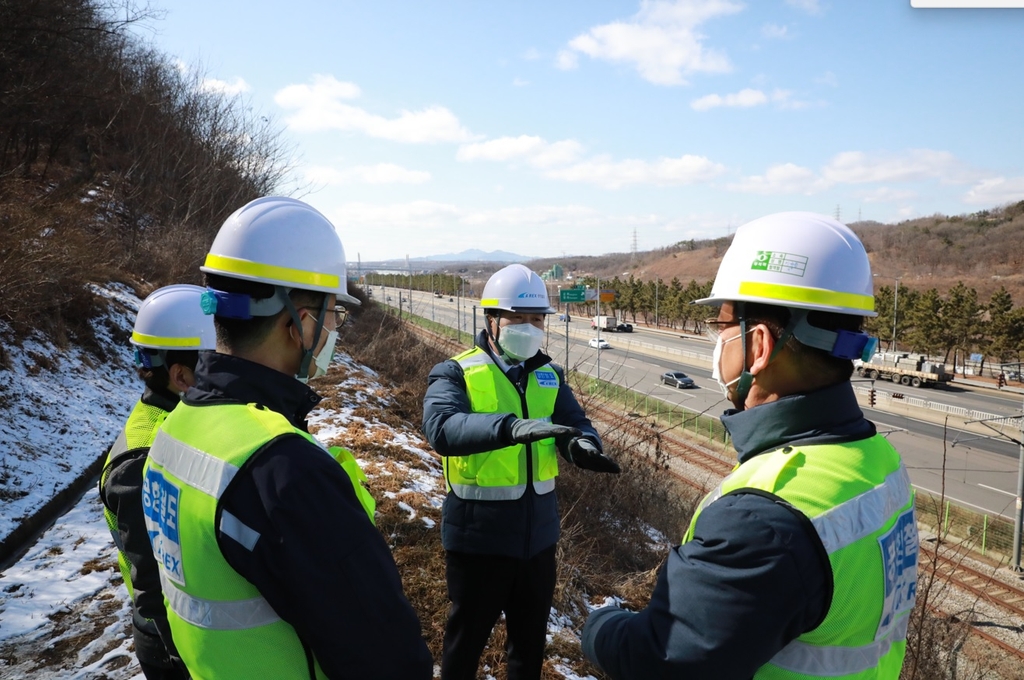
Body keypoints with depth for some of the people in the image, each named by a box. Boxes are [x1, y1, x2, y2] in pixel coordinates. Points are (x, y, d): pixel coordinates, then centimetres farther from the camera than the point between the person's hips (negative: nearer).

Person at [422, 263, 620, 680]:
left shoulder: (549, 376, 5)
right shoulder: (456, 373, -13)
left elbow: (575, 424, -2)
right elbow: (442, 428, -30)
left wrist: (582, 445, -27)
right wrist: (510, 427, -46)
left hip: (537, 534, 5)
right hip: (478, 537, -5)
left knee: (531, 639, 23)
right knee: (466, 639, 16)